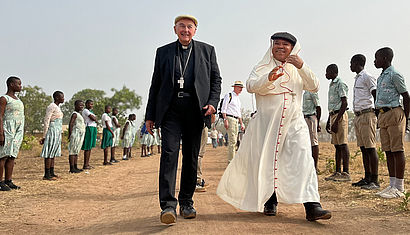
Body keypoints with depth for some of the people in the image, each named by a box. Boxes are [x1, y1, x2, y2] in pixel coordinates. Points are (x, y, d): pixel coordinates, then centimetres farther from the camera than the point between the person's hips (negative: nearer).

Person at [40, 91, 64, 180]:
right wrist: (44, 136, -15)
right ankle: (47, 175, -6)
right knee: (49, 153, -8)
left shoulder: (57, 107, 17)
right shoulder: (51, 107, -11)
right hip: (52, 131, -10)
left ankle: (52, 173, 15)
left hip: (57, 132, 10)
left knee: (53, 153, 10)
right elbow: (46, 121, -14)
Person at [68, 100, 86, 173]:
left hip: (80, 135, 10)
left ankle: (75, 167, 17)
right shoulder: (74, 114, -9)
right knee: (73, 151, -7)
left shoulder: (79, 114, 20)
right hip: (76, 135, -10)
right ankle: (72, 168, -7)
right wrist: (70, 135, -21)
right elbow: (70, 124, -17)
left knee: (76, 151, 12)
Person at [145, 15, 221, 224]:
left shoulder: (207, 50, 14)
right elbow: (155, 85, 13)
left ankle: (186, 203, 15)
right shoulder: (163, 52, 14)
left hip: (195, 110, 1)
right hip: (170, 110, 0)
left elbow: (216, 79, 12)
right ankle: (168, 205, -15)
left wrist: (212, 103, -6)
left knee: (191, 157, 5)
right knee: (169, 153, -13)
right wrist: (150, 115, 8)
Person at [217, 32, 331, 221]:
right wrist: (269, 78, -28)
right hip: (267, 122, -1)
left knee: (303, 160, -14)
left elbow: (314, 87, 1)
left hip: (294, 123, 1)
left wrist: (302, 67, -14)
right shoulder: (262, 68, 10)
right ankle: (270, 201, 21)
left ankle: (312, 206, -18)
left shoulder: (298, 70, 16)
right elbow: (250, 86, -9)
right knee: (267, 162, 3)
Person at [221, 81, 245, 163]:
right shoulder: (229, 95, -1)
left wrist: (241, 123, 21)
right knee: (232, 141, -14)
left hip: (236, 120, 9)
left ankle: (230, 161, 13)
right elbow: (223, 109, -9)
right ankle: (231, 161, -14)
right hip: (229, 118, -8)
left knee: (234, 141, 8)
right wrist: (225, 120, -19)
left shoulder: (238, 99, 23)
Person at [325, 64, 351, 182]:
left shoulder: (340, 84, -9)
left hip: (340, 116, -9)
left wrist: (336, 121, -21)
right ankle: (338, 172, 13)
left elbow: (344, 104, -16)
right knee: (337, 145, 9)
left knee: (342, 144, -9)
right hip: (333, 115, 9)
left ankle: (346, 173, -8)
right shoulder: (332, 85, 21)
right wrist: (329, 121, 22)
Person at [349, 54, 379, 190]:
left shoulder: (367, 77, -7)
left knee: (370, 148, -9)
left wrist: (378, 115, -15)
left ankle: (375, 180, -7)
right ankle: (367, 178, 15)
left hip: (367, 115, -9)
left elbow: (376, 96, -12)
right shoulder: (357, 79, 21)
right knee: (363, 148, 9)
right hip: (358, 116, 9)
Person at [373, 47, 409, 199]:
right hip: (383, 115, 9)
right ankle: (392, 185, 15)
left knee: (397, 150, -6)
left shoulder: (395, 75, -8)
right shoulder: (381, 77, 18)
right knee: (388, 151, 9)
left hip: (394, 114, -9)